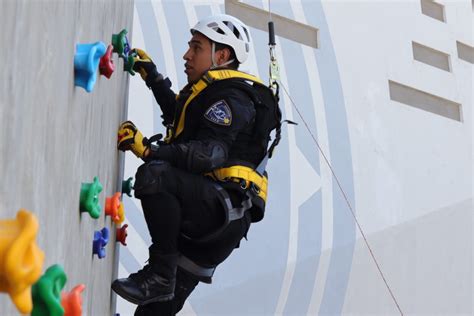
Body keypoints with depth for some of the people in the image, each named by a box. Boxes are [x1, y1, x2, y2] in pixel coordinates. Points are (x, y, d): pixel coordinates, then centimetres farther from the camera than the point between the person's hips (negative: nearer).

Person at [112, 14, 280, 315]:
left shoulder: (231, 95, -7)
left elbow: (210, 153, -22)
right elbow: (178, 113, 45)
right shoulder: (212, 92, 24)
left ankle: (160, 275, -25)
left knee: (154, 175, -32)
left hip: (224, 208, -10)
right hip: (210, 219, 10)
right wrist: (152, 75, 41)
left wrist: (149, 149, -30)